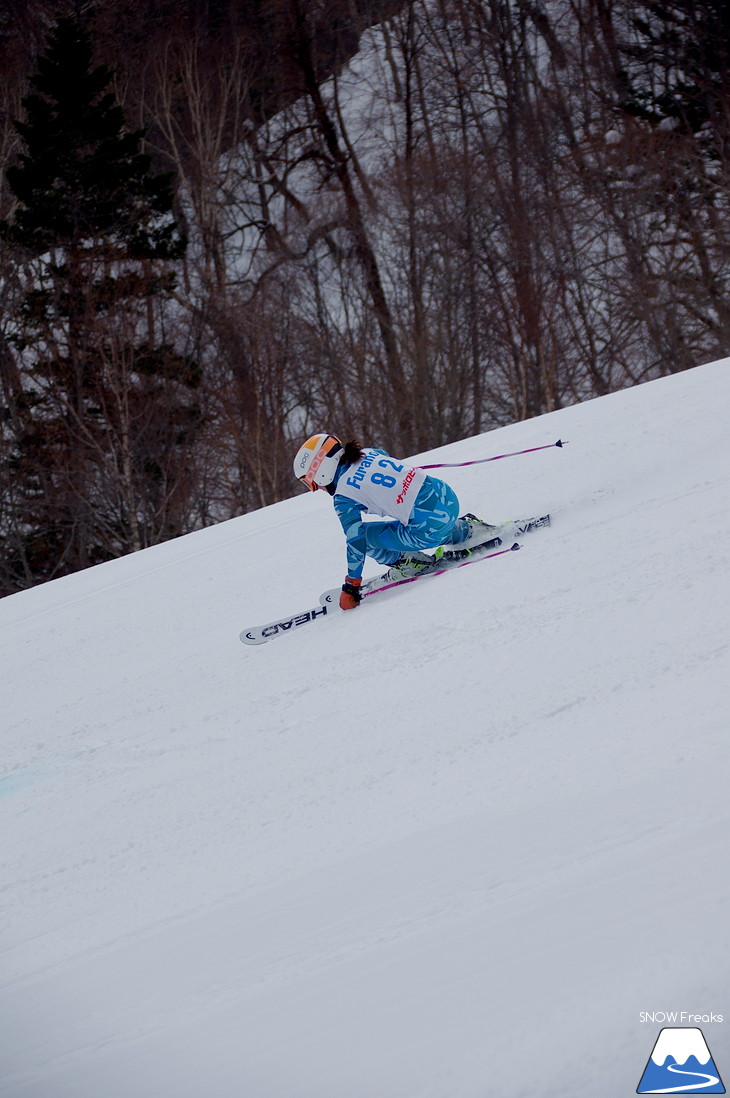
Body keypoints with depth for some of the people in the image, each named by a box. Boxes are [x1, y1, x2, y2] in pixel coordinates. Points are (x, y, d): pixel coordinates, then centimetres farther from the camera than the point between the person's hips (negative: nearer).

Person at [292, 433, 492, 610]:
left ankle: (412, 562, 10)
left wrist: (351, 586, 4)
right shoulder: (368, 453, 12)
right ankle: (467, 529, 26)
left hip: (429, 526, -8)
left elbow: (356, 540, -5)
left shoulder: (343, 497, -6)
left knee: (363, 536, 4)